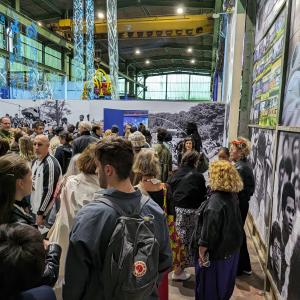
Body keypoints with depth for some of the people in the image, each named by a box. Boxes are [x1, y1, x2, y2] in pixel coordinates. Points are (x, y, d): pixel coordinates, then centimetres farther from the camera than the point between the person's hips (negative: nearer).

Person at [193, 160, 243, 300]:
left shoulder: (215, 202, -30)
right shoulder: (233, 195, -5)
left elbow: (208, 232, -25)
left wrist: (201, 252, -16)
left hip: (215, 252, -8)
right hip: (232, 248, 8)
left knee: (208, 288, 14)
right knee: (223, 281, 27)